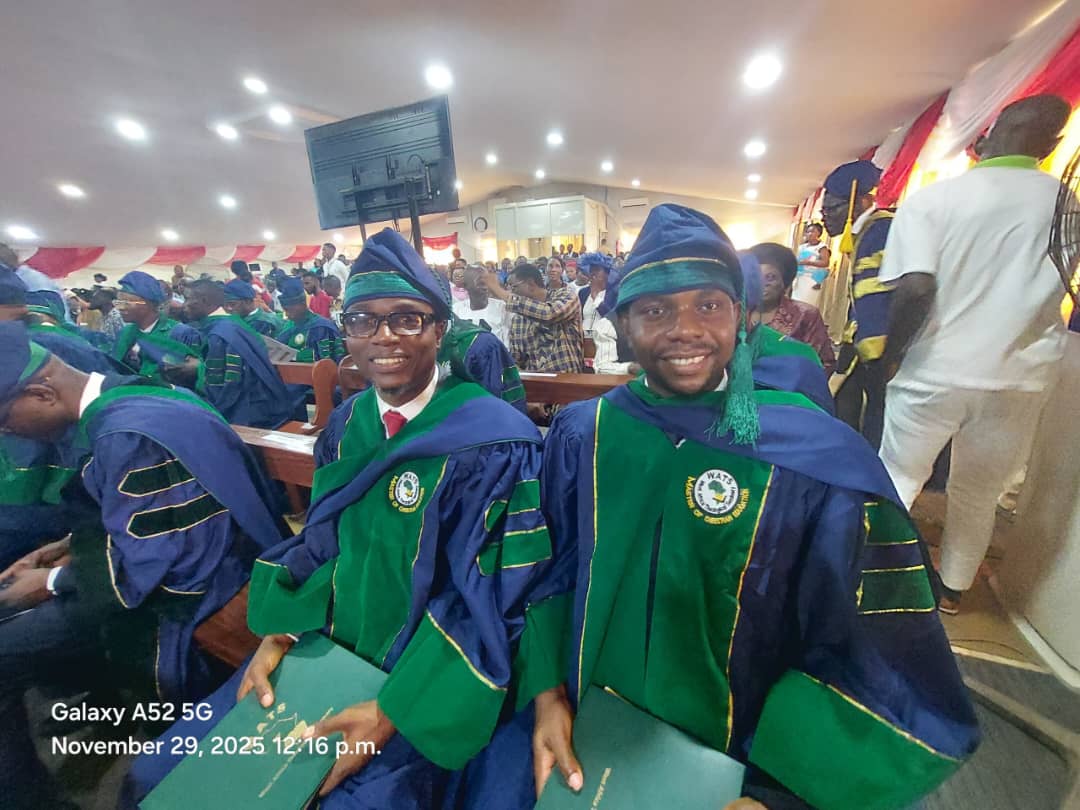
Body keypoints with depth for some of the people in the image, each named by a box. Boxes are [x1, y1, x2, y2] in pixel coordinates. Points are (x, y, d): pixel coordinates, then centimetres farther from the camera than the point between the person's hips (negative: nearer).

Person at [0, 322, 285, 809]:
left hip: (178, 606, -9)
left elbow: (132, 574, -21)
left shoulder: (128, 435, -26)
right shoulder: (124, 401, 5)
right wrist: (71, 546, 10)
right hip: (165, 565, 10)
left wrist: (52, 582, -5)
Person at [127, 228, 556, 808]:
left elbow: (500, 597, -19)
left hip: (427, 679, -4)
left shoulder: (496, 441, -21)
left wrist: (393, 711, -18)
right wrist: (279, 634, -5)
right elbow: (321, 544, 8)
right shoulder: (346, 425, 0)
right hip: (327, 647, 5)